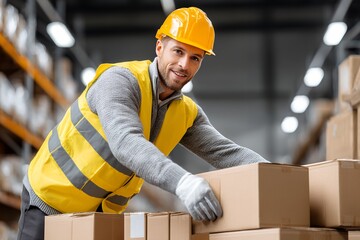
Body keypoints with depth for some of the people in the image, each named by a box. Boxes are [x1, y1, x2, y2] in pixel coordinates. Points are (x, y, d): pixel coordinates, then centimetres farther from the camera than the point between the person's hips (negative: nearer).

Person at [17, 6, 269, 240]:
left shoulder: (188, 113, -4)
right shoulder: (121, 80, -26)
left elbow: (225, 151, -12)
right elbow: (126, 142, -42)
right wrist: (181, 181, -57)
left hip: (102, 210, 6)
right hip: (51, 199, -6)